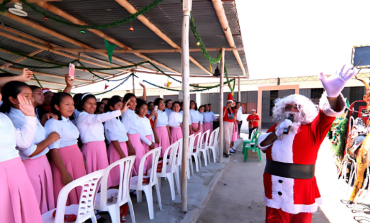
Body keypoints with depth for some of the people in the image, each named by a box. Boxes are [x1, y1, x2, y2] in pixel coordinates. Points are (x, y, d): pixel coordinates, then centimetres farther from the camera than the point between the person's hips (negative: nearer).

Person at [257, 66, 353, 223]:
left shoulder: (312, 130, -2)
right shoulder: (275, 127, 9)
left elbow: (328, 113, -21)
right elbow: (261, 145, 2)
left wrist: (332, 93, -41)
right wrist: (277, 133, -14)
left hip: (301, 191, -2)